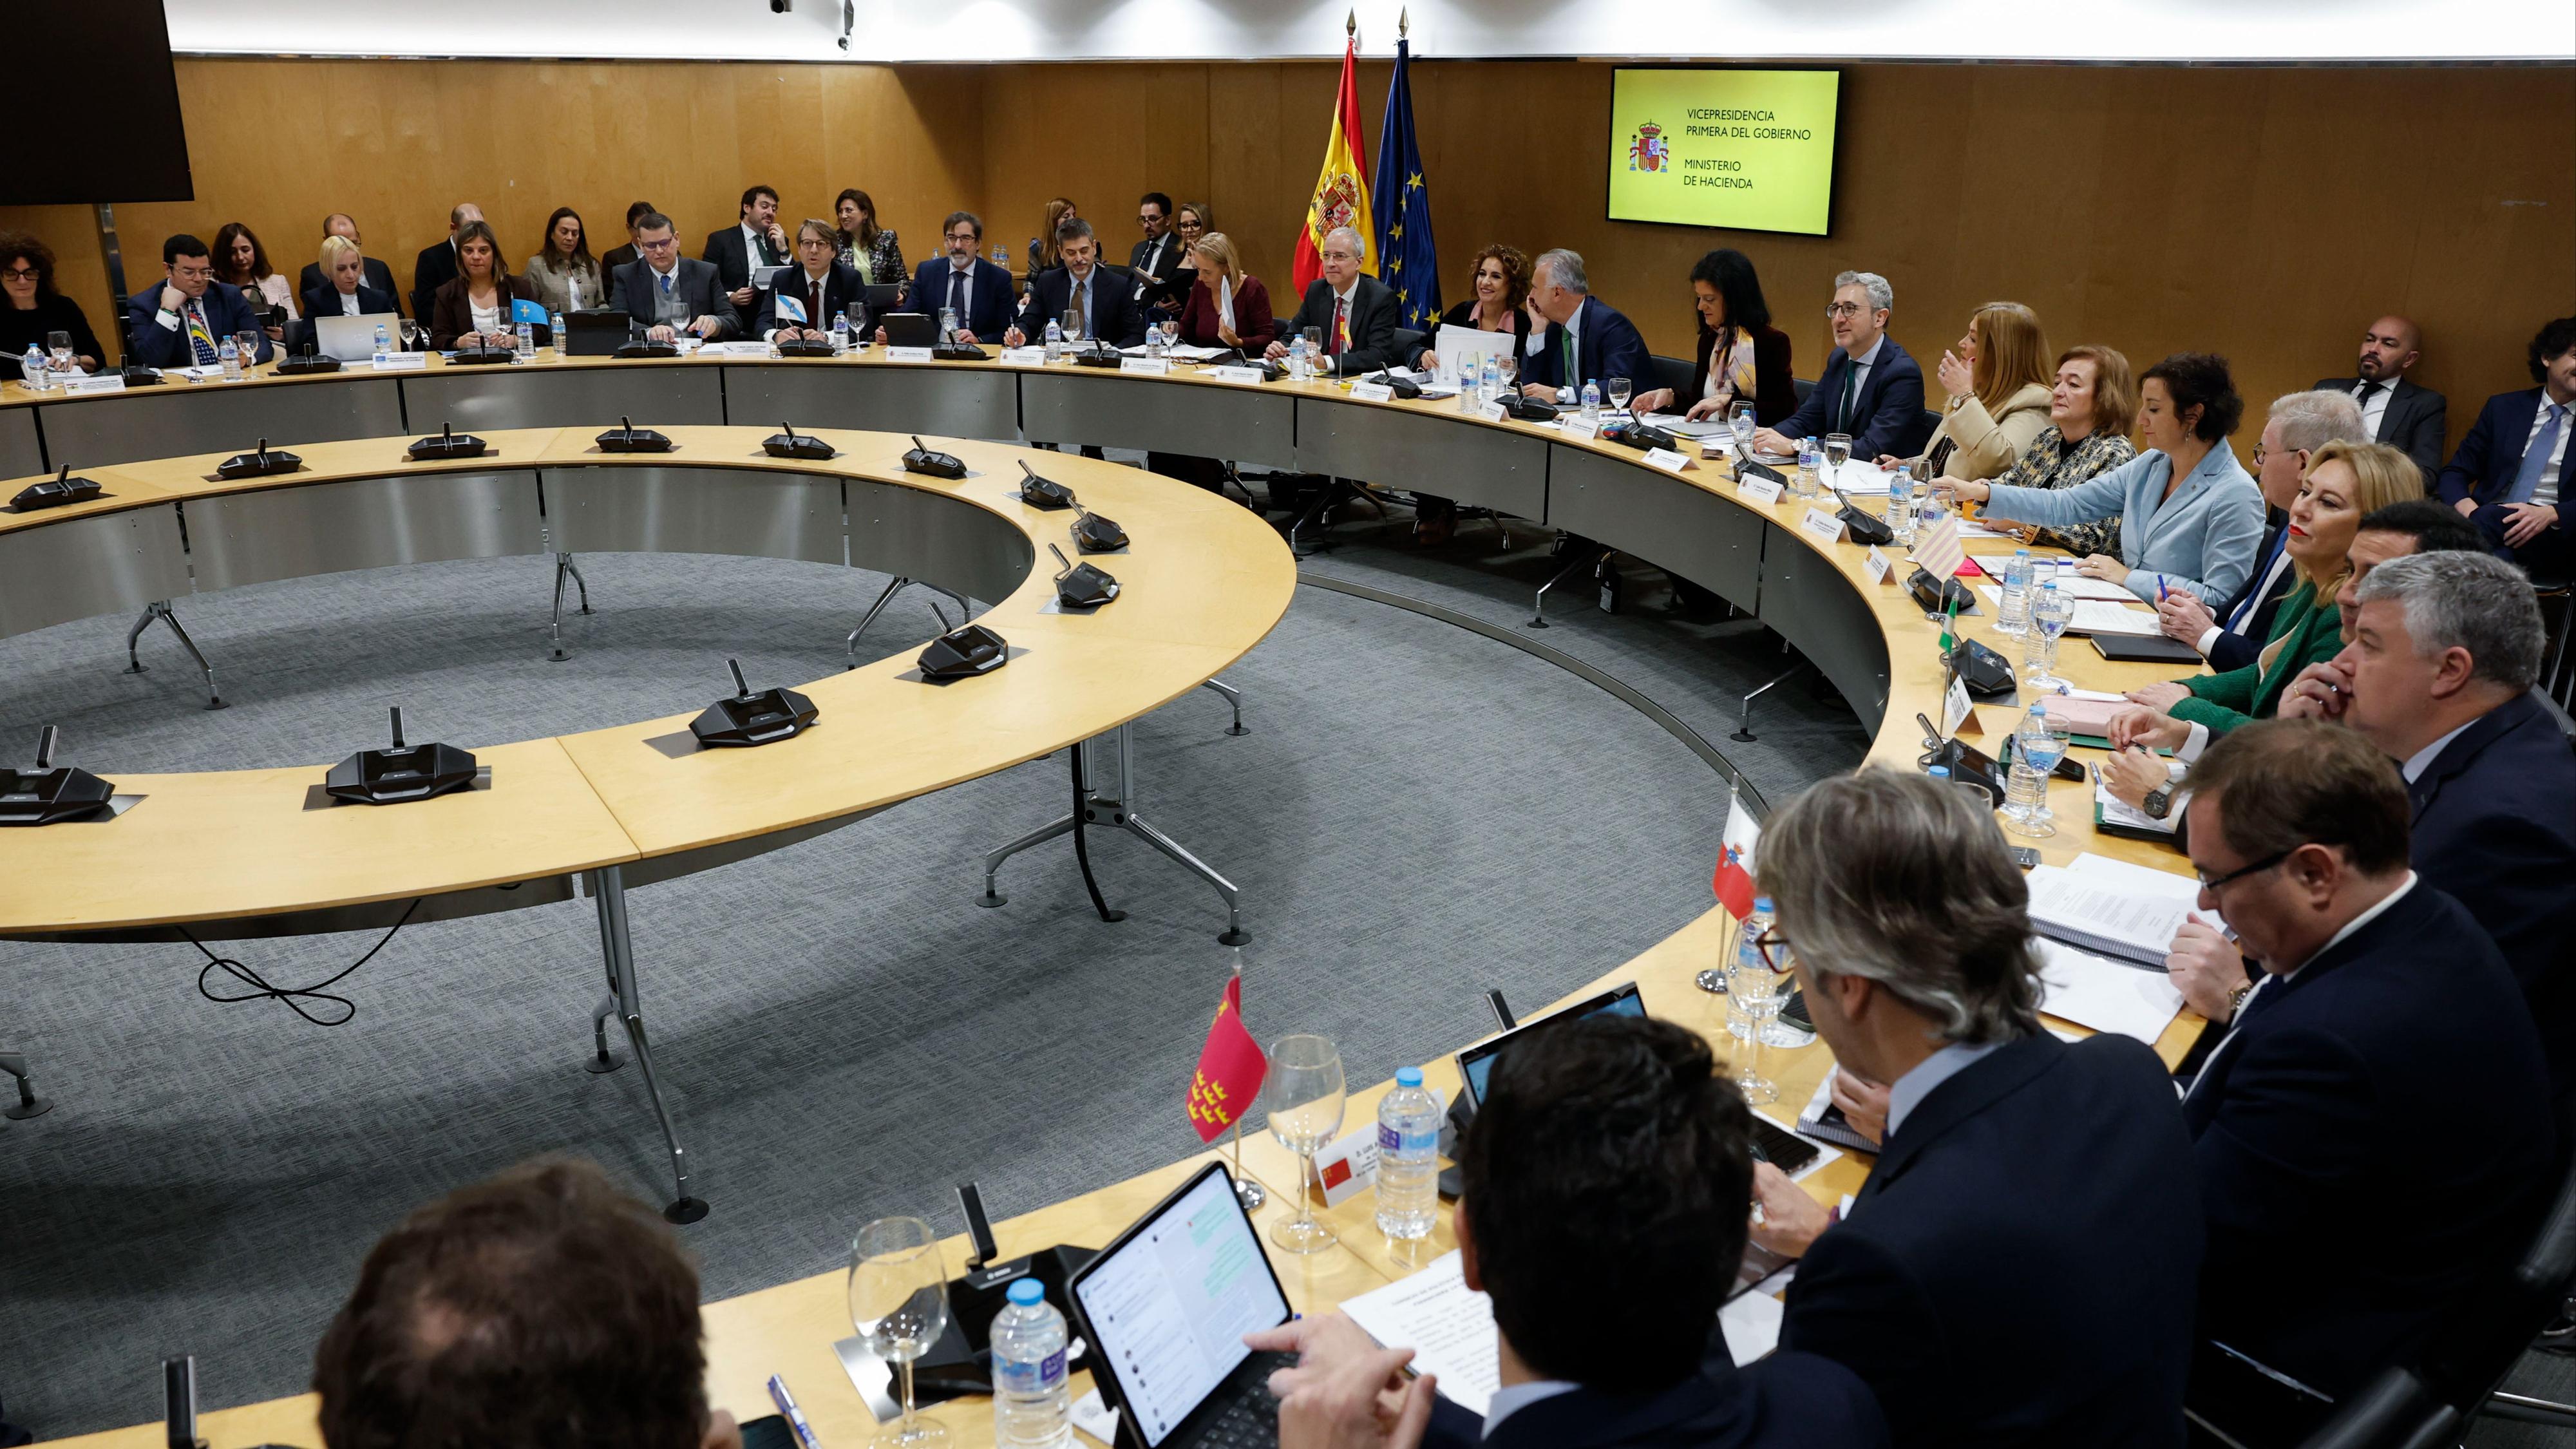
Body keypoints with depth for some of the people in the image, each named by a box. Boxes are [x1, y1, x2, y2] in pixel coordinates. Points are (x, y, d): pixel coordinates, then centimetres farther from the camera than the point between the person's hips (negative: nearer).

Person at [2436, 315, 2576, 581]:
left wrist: (2550, 514, -19)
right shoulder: (2504, 408, 18)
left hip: (2552, 538, -2)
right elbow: (2453, 474, 15)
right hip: (2487, 524, 2)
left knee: (2490, 518, -37)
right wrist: (2465, 505, -9)